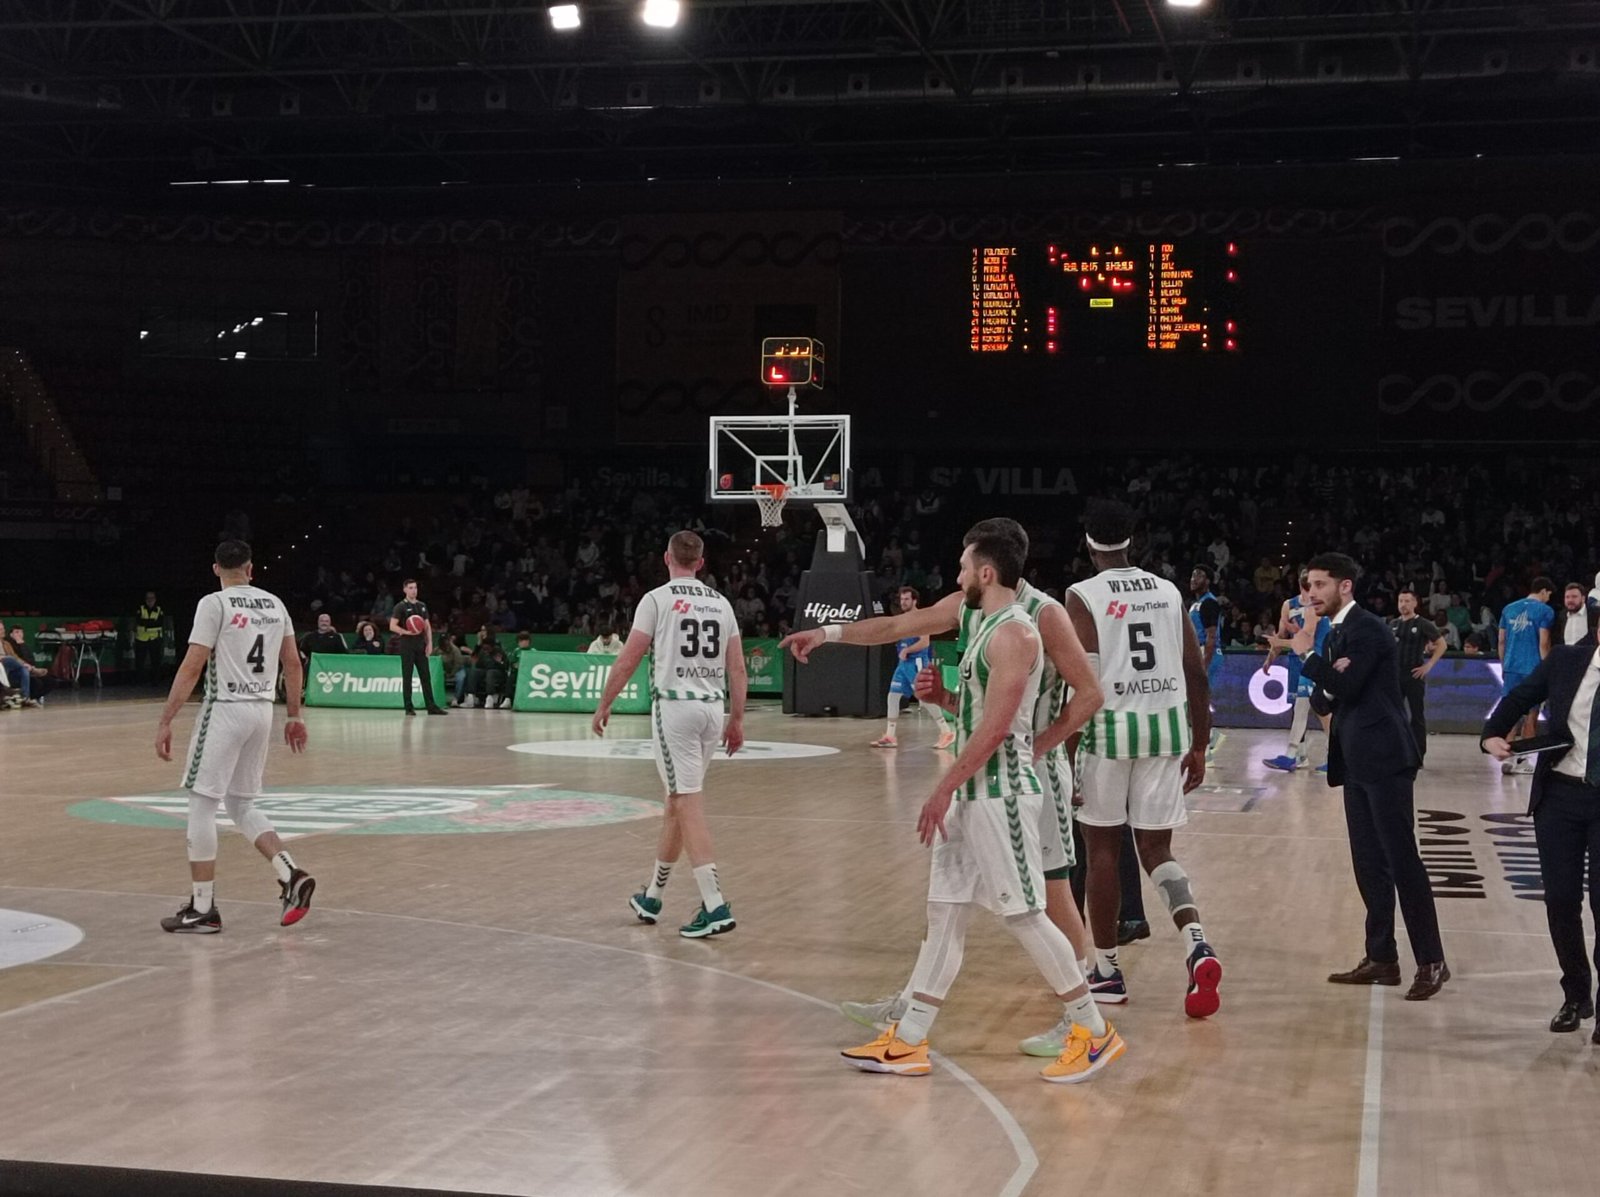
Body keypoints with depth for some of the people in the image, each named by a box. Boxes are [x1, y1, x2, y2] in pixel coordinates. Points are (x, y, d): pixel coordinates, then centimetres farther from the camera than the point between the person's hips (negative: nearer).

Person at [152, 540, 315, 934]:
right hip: (262, 711, 7)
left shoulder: (214, 604, -8)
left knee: (201, 805, 1)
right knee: (242, 805, 18)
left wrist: (165, 721, -11)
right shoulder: (274, 604, 10)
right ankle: (291, 876, 2)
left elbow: (192, 667, -13)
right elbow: (293, 664, 13)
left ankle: (202, 909, 2)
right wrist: (294, 715, 21)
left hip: (225, 710, -7)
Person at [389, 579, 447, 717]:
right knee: (407, 677, -1)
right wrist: (407, 632, -23)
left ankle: (431, 706, 4)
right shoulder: (400, 607, -4)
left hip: (421, 645, 5)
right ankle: (409, 707, 3)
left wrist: (430, 643, 6)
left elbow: (427, 626, 16)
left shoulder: (422, 606, 14)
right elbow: (392, 626, -10)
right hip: (407, 645, -5)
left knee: (426, 676, 3)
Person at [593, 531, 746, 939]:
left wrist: (604, 705, 5)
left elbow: (628, 659, -6)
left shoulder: (657, 599, -4)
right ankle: (651, 898, 29)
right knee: (677, 800, 17)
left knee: (688, 803, -7)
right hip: (712, 707, 6)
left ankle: (715, 906, -15)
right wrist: (737, 719, 16)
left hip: (674, 704, -6)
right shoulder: (721, 603, 12)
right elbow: (738, 668, 10)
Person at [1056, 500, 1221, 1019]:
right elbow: (1197, 675, 8)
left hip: (1111, 726, -4)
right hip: (1167, 726, 4)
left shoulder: (1083, 597, -4)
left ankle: (1106, 971, 17)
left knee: (1103, 846, 11)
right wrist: (1199, 747, 15)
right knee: (1155, 849, 11)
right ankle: (1196, 944, -14)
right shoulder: (1169, 592, 9)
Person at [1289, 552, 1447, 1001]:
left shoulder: (1366, 628, -10)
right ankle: (1381, 958, 15)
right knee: (1369, 863, 10)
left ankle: (1431, 962, -5)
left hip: (1384, 760, -9)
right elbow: (1323, 699, 14)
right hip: (1357, 762, 9)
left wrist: (1307, 652, -13)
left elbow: (1346, 686, -20)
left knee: (1401, 860, -9)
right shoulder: (1336, 634, 17)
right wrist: (1326, 689, -8)